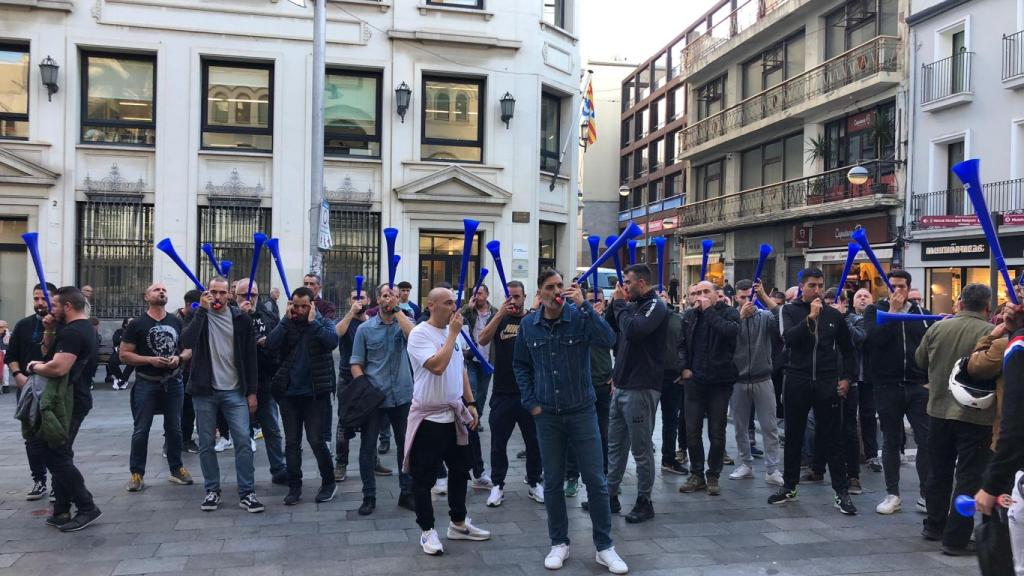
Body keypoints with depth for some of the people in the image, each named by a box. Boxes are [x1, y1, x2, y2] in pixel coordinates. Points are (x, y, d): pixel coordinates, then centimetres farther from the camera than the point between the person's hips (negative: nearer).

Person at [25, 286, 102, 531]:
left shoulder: (72, 332, -19)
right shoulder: (83, 328, 15)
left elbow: (58, 368, -30)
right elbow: (49, 353, 20)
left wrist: (34, 366, -12)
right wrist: (49, 331, 5)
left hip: (69, 402, -11)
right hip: (73, 399, 11)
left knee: (57, 456, -8)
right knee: (56, 454, 14)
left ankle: (87, 507, -2)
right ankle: (62, 511, 19)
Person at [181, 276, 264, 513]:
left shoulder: (241, 319, 2)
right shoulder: (199, 315, 2)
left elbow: (250, 357, 4)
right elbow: (187, 342, -19)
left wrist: (252, 392, 0)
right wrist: (202, 309, -20)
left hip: (235, 391, 0)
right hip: (204, 391, 1)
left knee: (243, 441, -5)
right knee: (206, 444, 7)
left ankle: (247, 493, 2)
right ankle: (212, 490, 20)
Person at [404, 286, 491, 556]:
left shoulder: (453, 333, 8)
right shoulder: (419, 334, -15)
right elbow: (437, 366, -28)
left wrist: (470, 404, 12)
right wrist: (453, 334, -20)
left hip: (455, 415, 8)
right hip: (428, 417, -7)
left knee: (460, 471, 16)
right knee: (424, 477, 4)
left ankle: (458, 524, 31)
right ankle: (427, 530, 18)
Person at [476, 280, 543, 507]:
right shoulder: (499, 318, 5)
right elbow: (482, 340, -12)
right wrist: (500, 314, -19)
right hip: (502, 392, 0)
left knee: (534, 440, 10)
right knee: (498, 442, 5)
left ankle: (534, 482, 23)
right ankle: (497, 485, 16)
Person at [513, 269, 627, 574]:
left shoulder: (579, 317, -8)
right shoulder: (528, 325, 0)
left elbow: (609, 340, -25)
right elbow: (520, 365, 11)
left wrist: (583, 304, -29)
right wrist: (530, 402, 3)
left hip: (582, 410, -2)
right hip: (547, 414, 2)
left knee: (596, 480, 2)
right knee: (552, 481, 9)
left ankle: (605, 547, 16)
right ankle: (559, 543, 25)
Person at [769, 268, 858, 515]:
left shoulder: (833, 314, 7)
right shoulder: (790, 310, 2)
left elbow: (847, 349, 16)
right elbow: (788, 339, -16)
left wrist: (846, 378, 8)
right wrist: (810, 318, -22)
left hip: (827, 384, 0)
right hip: (797, 382, 0)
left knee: (831, 439, 2)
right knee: (793, 437, 10)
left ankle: (842, 492, 8)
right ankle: (789, 487, 21)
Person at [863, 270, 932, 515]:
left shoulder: (921, 313, 7)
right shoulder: (874, 310, 1)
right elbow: (874, 338, -16)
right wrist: (893, 311, -15)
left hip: (918, 385, 1)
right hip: (887, 386, -1)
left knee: (927, 440, -1)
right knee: (891, 441, 8)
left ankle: (926, 494, 10)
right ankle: (892, 494, 18)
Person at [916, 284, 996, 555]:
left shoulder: (937, 328, -3)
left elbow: (920, 360, 10)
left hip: (939, 411, 4)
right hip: (977, 416, -4)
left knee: (939, 472, 18)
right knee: (968, 477, 4)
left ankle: (934, 526, 31)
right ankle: (956, 539, 6)